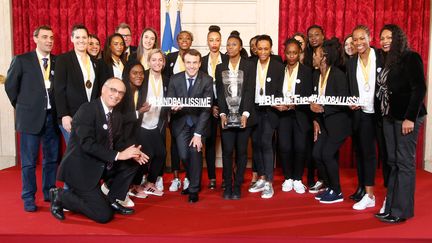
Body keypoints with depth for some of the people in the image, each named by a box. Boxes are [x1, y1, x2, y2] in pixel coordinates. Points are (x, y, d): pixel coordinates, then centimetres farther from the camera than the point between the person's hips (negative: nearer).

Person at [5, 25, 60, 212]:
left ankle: (49, 192, 27)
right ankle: (29, 198, 17)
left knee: (52, 158, 11)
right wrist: (21, 106, 7)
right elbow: (10, 86, 5)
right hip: (30, 117, -3)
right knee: (29, 161, 4)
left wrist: (59, 110, 5)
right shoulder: (22, 60, -2)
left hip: (52, 116, 3)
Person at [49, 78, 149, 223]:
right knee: (104, 215, -11)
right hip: (80, 169, -8)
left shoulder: (116, 116, 7)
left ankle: (112, 201, 11)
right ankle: (61, 196, 6)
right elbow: (87, 144, -27)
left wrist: (132, 152, -12)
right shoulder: (87, 110, -18)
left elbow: (119, 141, 10)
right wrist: (117, 155, -29)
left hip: (101, 166, 8)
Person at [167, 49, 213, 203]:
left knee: (195, 150, -19)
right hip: (181, 122, 2)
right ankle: (194, 181, 23)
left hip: (198, 122, -2)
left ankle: (194, 189, 1)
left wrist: (198, 134, -19)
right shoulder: (175, 79, -4)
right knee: (184, 155, -7)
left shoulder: (207, 80, -11)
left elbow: (206, 108, -14)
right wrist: (173, 108, -27)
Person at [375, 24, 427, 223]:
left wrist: (410, 117, -17)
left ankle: (401, 211, 3)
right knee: (393, 162, 8)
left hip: (406, 117, -7)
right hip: (389, 117, 7)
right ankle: (390, 206, 14)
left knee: (404, 162, -3)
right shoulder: (387, 61, 16)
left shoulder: (410, 58, -5)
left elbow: (419, 88, -12)